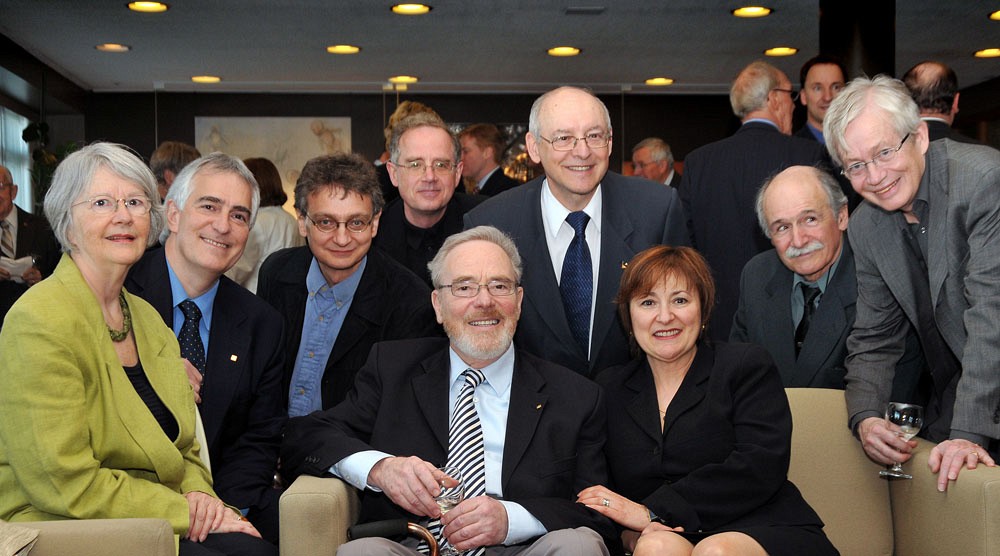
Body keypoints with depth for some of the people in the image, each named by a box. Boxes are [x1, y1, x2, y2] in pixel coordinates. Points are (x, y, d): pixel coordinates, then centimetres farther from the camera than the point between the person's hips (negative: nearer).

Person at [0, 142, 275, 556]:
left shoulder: (146, 317, 13)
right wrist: (185, 512, -15)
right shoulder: (39, 321, -13)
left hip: (152, 521, 8)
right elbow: (66, 483, -18)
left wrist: (198, 495, -3)